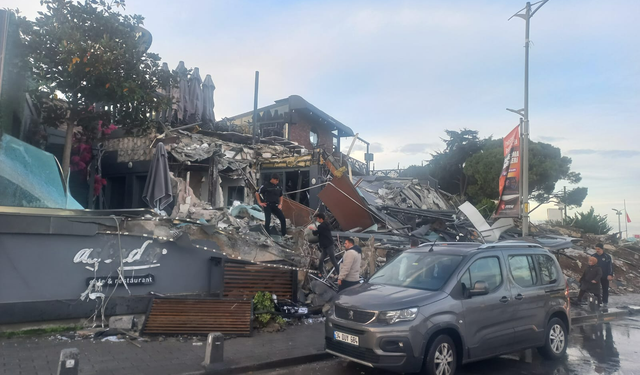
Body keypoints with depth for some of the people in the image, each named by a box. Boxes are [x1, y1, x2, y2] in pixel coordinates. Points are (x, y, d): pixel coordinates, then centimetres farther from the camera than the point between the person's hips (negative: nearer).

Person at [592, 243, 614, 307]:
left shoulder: (607, 257, -7)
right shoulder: (593, 256, 0)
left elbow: (610, 266, -9)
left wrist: (610, 275, -16)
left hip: (605, 277, -2)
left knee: (605, 289, 8)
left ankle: (605, 303, 17)